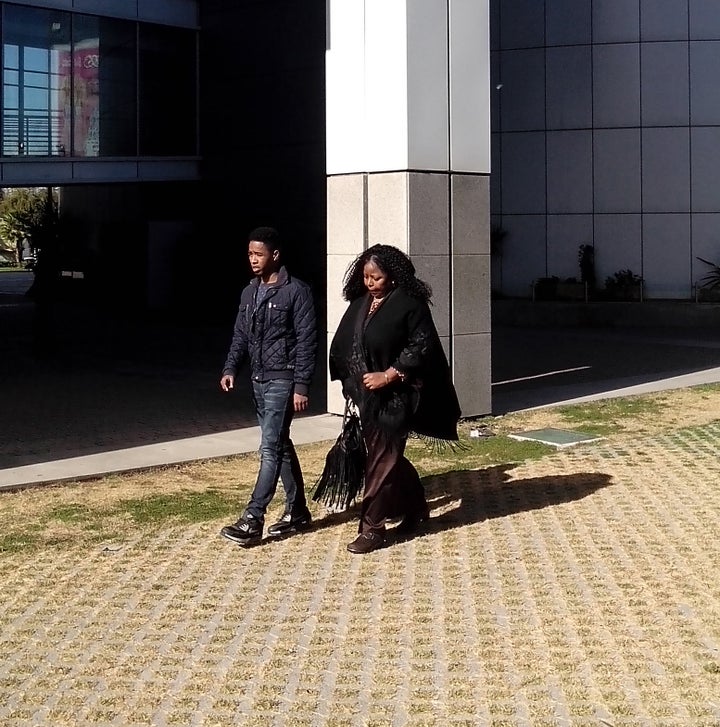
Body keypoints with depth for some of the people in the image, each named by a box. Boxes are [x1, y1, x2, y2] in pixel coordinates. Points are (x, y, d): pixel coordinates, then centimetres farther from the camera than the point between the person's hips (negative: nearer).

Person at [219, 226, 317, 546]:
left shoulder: (296, 291, -10)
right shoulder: (249, 293, 12)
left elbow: (306, 341, -12)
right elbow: (240, 336, 15)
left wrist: (301, 387, -16)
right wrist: (230, 368, -2)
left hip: (282, 379, -8)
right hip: (258, 379, 8)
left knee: (270, 448, -11)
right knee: (281, 445, 14)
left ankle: (252, 520, -13)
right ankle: (297, 511, 24)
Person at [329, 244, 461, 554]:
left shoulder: (409, 304, -12)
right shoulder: (360, 303, 7)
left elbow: (420, 347, -15)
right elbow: (342, 344, 13)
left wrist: (388, 376, -19)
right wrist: (350, 383, 5)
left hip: (393, 397, -7)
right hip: (366, 396, 7)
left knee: (382, 460, -3)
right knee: (387, 455, 17)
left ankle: (372, 528, 4)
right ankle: (416, 508, 35)